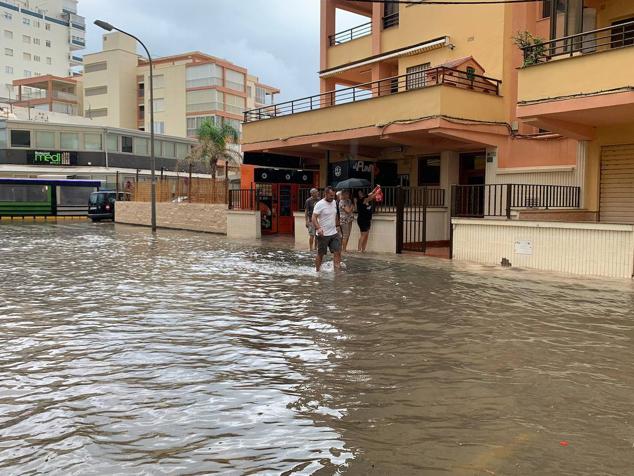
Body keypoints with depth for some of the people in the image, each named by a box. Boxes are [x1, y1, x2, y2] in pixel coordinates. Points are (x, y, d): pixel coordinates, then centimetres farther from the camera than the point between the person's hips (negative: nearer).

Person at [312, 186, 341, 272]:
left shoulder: (334, 202, 9)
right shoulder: (320, 204, -13)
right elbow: (314, 218, -18)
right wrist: (318, 228, -31)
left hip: (334, 233, 6)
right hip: (323, 234, -6)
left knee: (337, 251, -3)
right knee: (320, 254, 5)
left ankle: (337, 269, 0)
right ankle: (317, 271, 18)